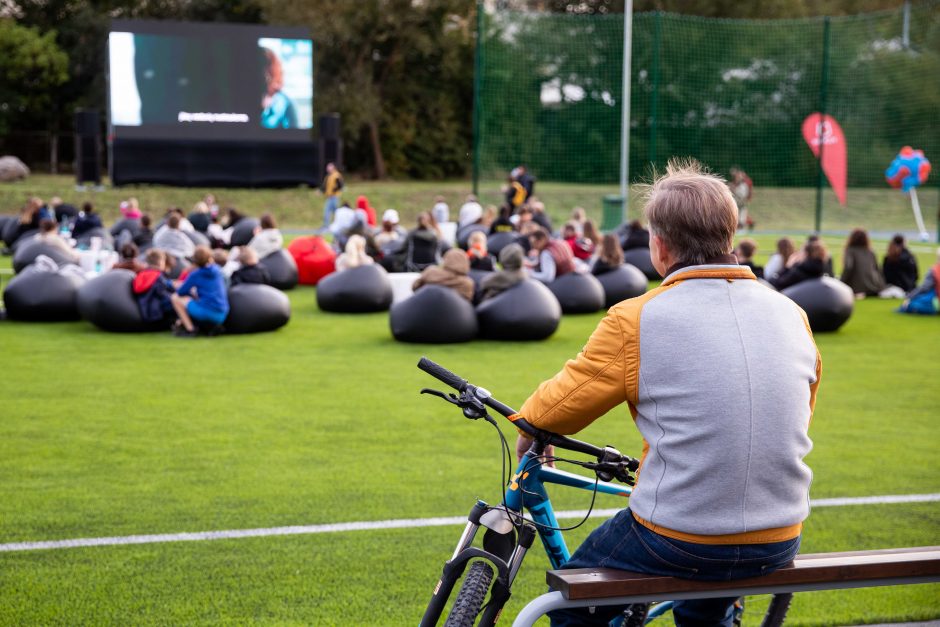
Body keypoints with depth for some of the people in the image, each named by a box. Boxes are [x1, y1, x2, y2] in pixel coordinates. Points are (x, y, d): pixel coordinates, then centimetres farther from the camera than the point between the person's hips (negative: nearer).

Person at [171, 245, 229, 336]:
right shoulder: (217, 271, 13)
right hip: (221, 316, 6)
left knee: (175, 298, 7)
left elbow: (180, 292, 6)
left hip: (206, 312, -6)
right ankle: (214, 325, 11)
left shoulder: (195, 274, -2)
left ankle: (190, 329, -3)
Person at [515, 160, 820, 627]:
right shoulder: (792, 315, 3)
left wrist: (528, 430, 20)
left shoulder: (636, 320, -13)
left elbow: (560, 404, -3)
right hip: (779, 545, 5)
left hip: (680, 543, -5)